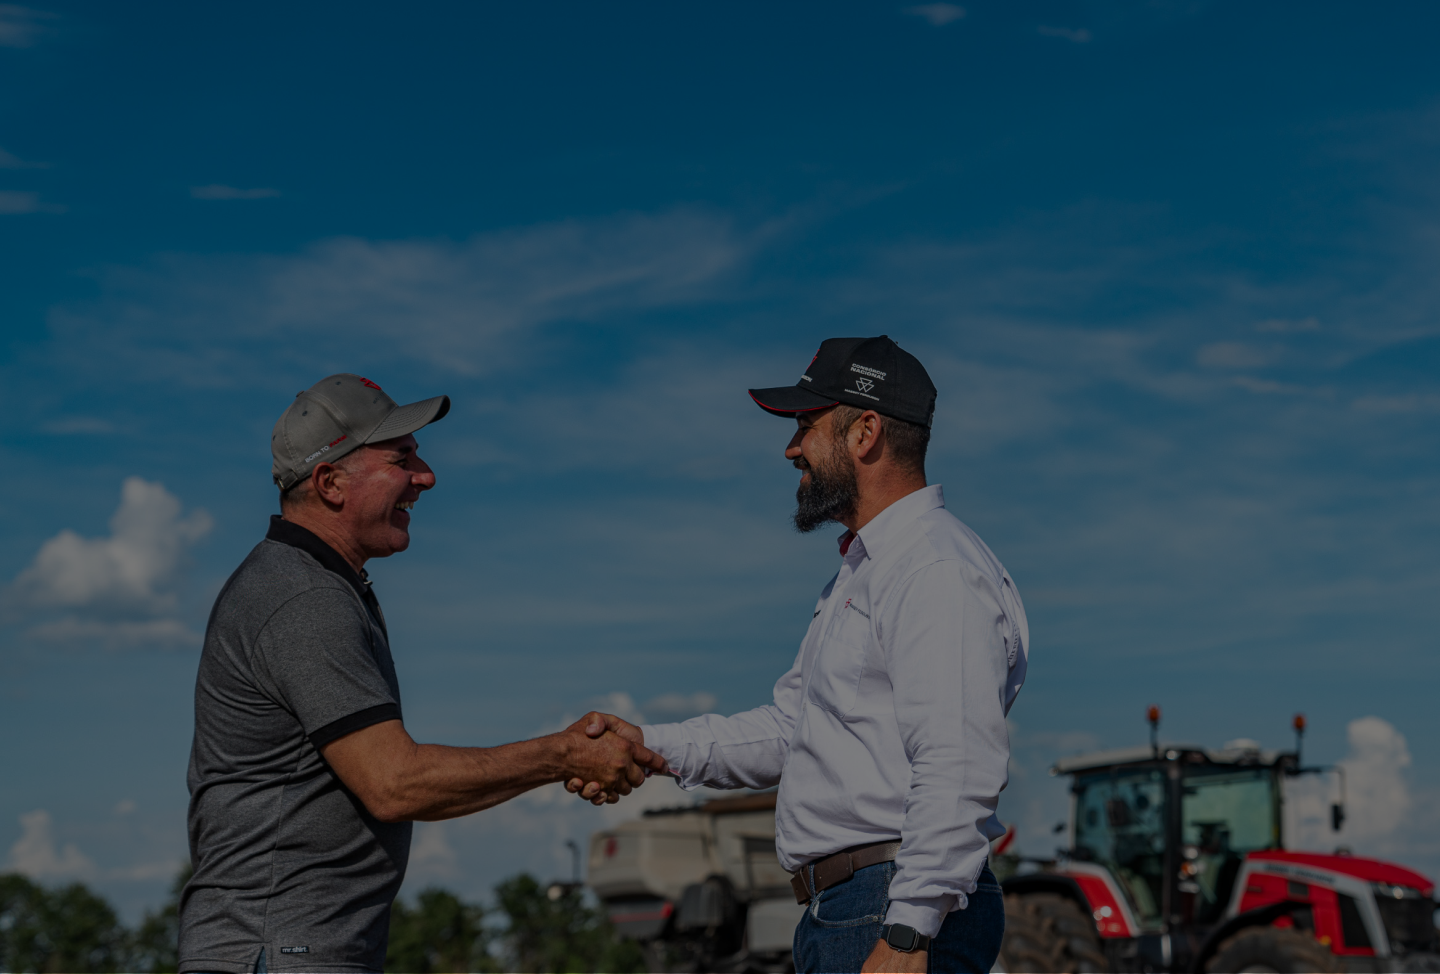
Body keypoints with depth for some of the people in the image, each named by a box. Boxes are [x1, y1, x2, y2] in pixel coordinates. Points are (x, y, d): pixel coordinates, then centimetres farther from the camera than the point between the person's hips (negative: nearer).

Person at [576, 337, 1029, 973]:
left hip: (897, 916, -10)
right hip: (838, 915, 10)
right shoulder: (859, 574, 22)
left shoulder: (938, 571, -13)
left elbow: (957, 774, -22)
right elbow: (791, 728, 21)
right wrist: (654, 746, 9)